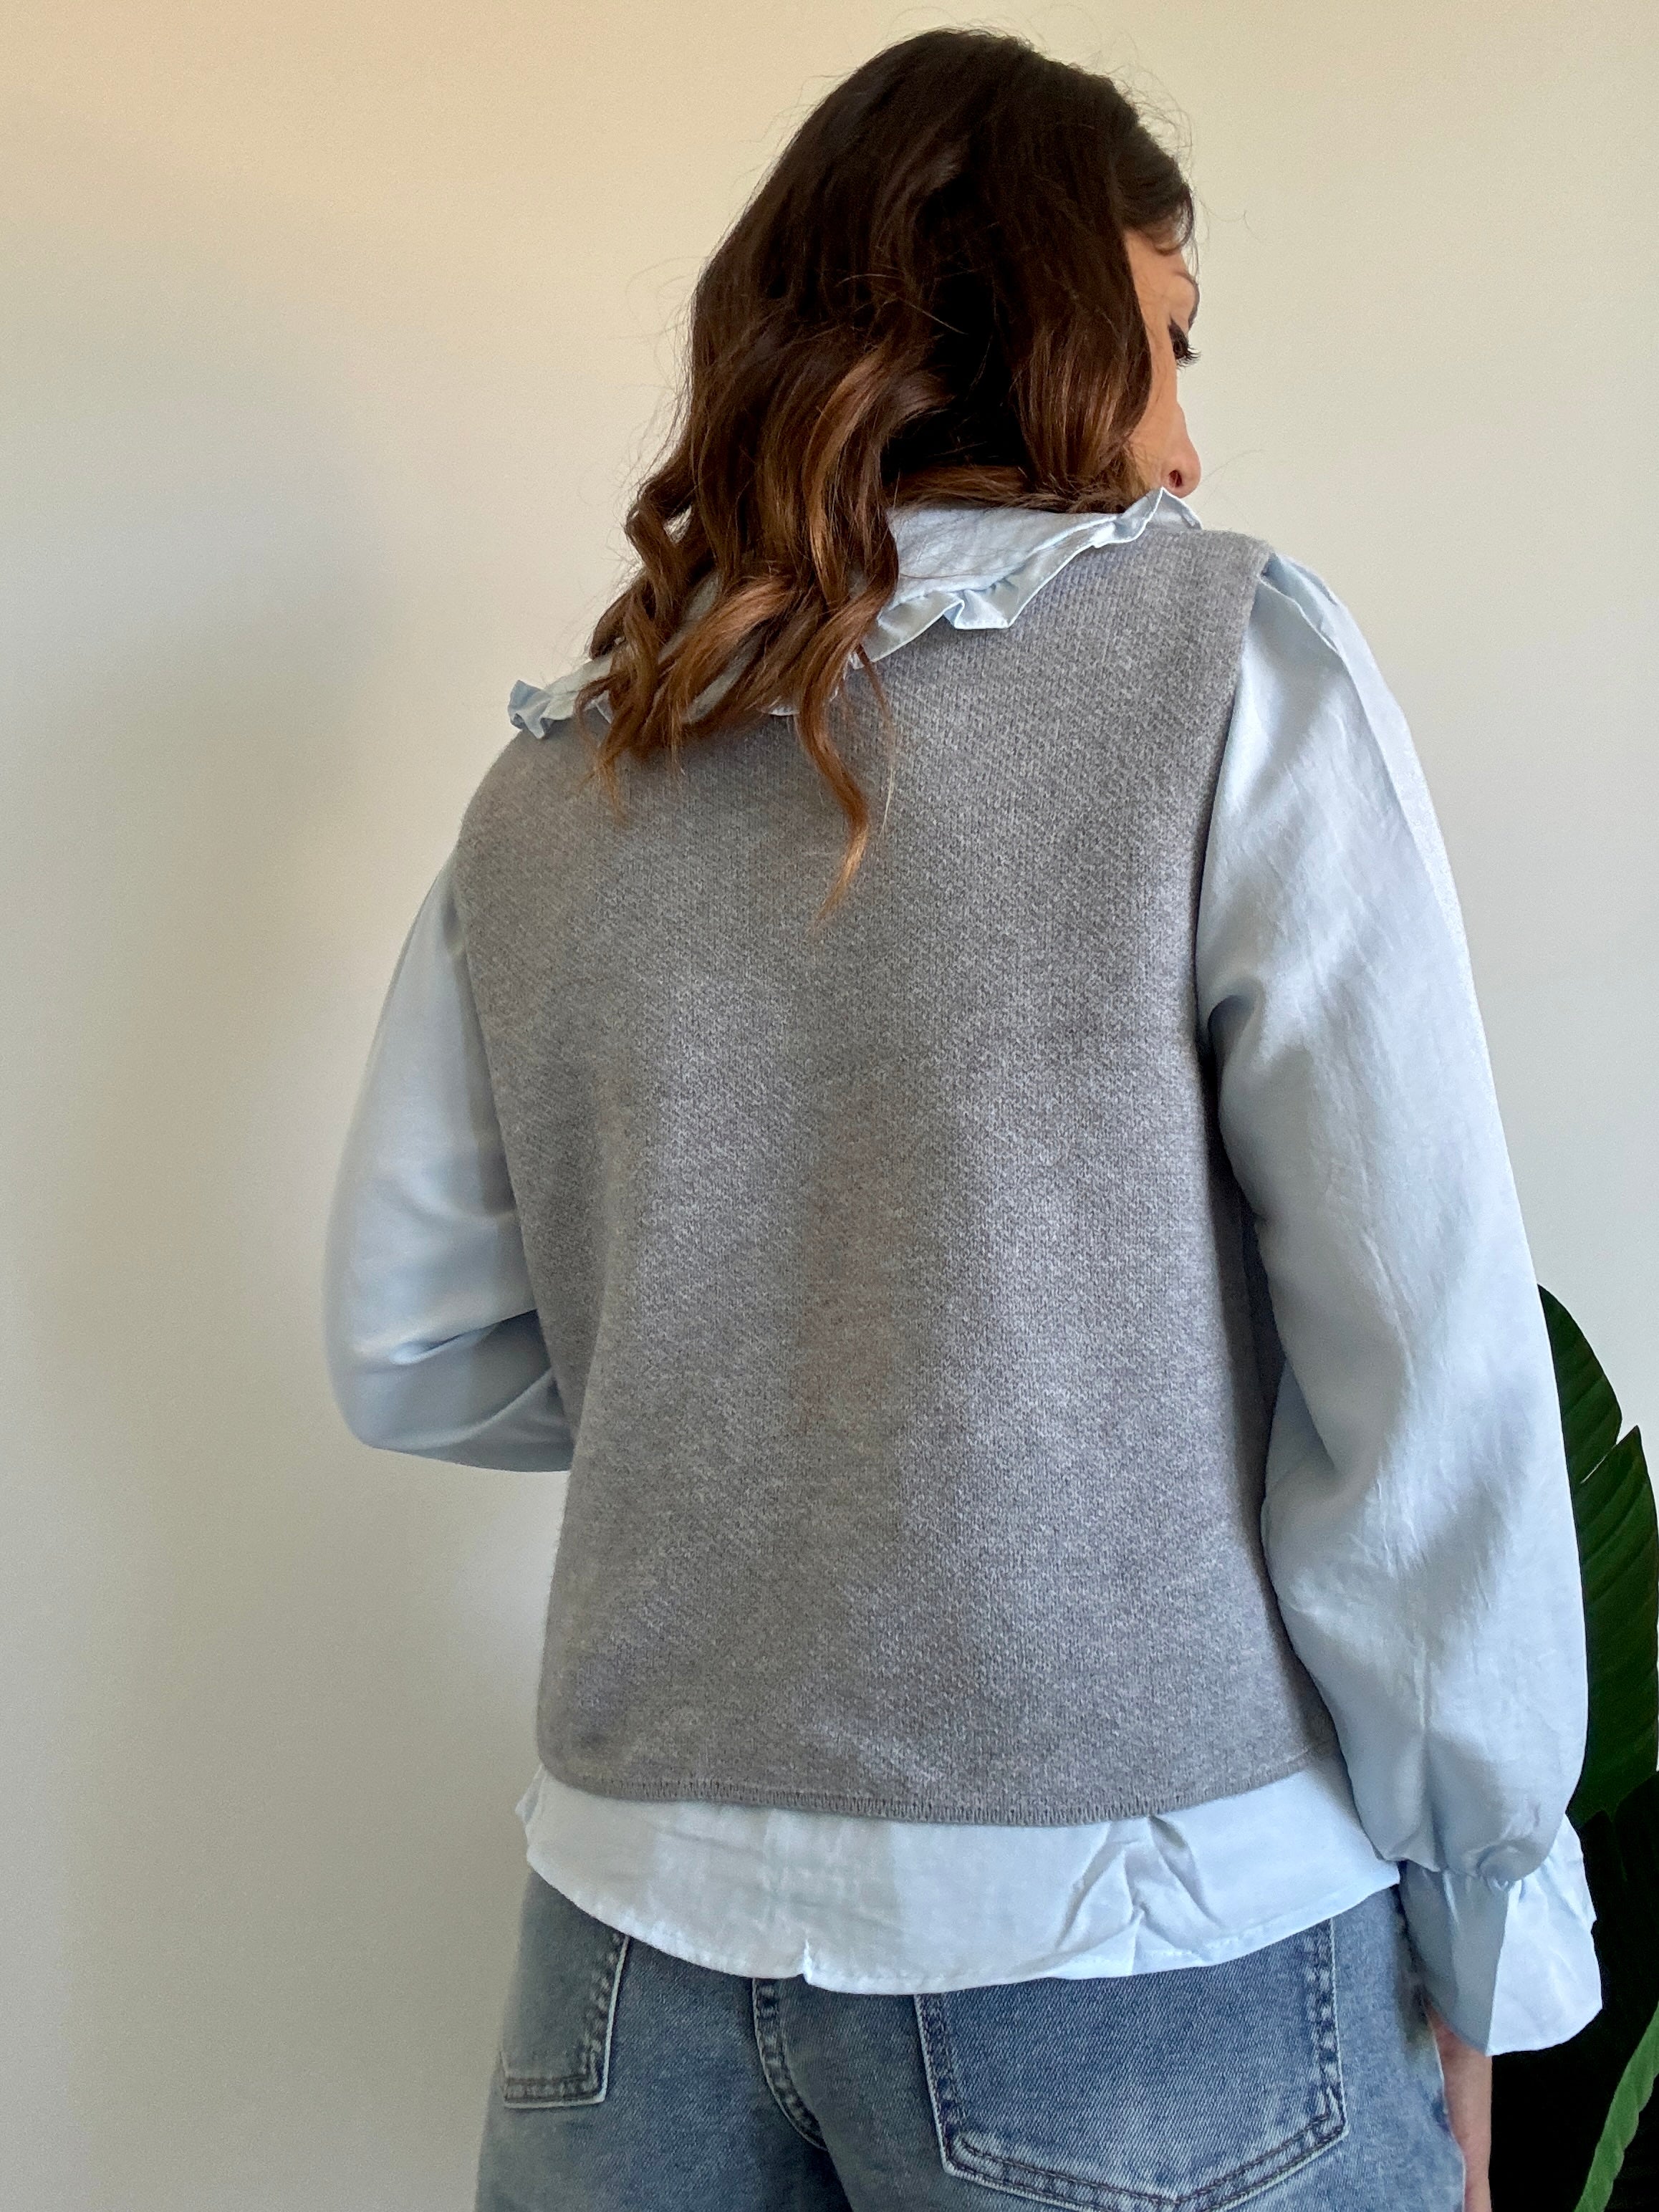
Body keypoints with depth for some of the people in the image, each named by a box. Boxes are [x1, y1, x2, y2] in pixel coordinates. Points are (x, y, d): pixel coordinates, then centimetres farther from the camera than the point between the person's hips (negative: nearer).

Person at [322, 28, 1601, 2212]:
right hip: (1135, 1935, -3)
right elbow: (1426, 1372, -11)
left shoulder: (550, 780, 3)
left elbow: (407, 1355, 8)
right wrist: (1485, 1937, -1)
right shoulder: (1232, 658, -8)